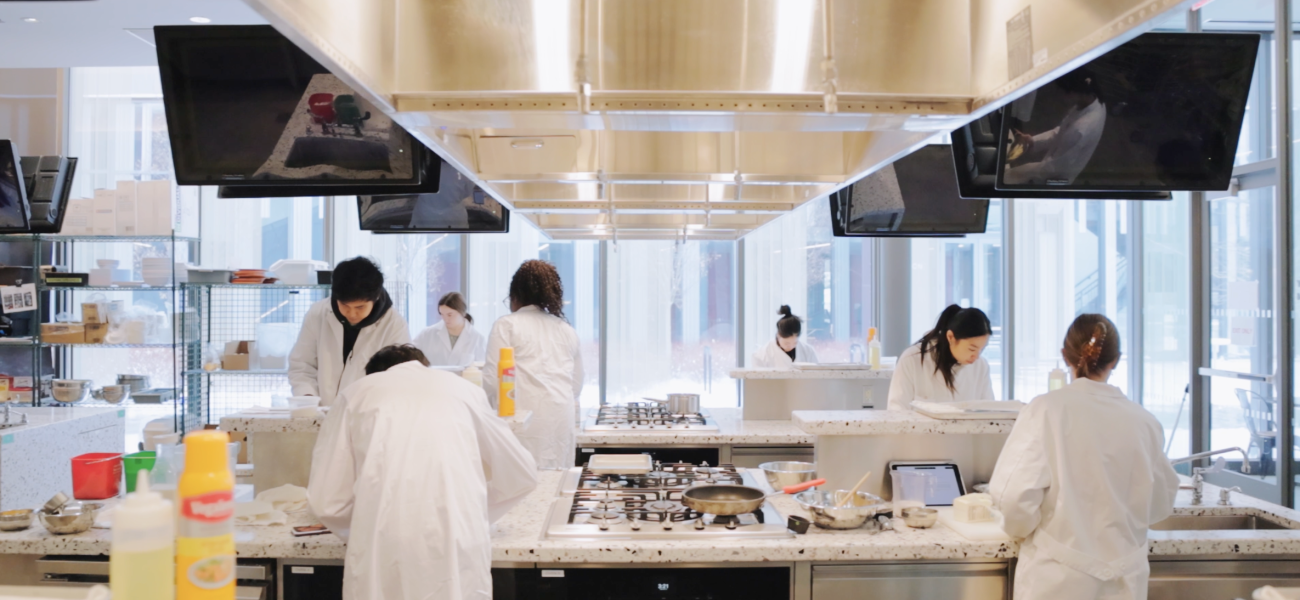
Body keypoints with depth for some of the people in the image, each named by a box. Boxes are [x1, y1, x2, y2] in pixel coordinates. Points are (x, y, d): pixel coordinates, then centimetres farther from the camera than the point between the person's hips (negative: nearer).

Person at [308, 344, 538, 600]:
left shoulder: (359, 392, 19)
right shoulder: (461, 387, 22)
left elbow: (326, 498, 13)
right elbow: (522, 474, 26)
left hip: (383, 547, 0)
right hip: (458, 543, 1)